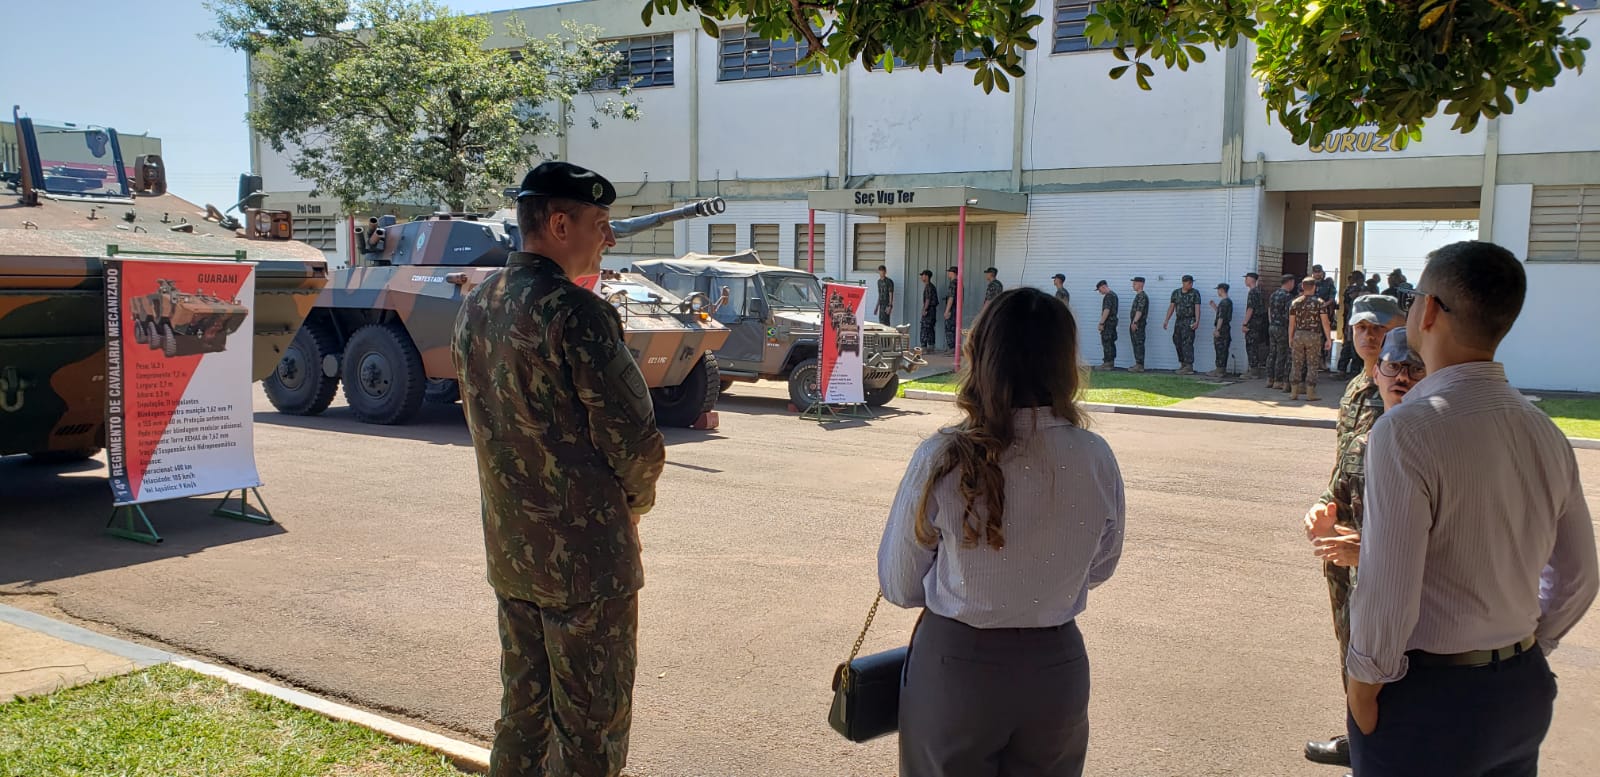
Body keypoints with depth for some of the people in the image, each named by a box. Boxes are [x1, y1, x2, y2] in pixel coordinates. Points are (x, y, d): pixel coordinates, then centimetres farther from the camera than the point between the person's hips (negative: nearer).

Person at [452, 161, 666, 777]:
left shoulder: (476, 307, 7)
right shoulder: (577, 312, -20)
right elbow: (636, 443, -19)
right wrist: (634, 500, 1)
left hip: (509, 551, 8)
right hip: (585, 557, -8)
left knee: (523, 714, 20)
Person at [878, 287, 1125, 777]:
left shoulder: (942, 460, -19)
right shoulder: (1096, 460, -11)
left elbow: (899, 586, -7)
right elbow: (1099, 568, 5)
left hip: (955, 667, -2)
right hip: (1057, 669, 2)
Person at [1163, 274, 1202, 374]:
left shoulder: (1195, 293, -3)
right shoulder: (1176, 293, 10)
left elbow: (1197, 308, -10)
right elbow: (1171, 307, 12)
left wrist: (1197, 322, -21)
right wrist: (1166, 320, 6)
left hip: (1189, 321, -5)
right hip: (1179, 321, 5)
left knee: (1187, 343, -12)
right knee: (1177, 342, 8)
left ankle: (1189, 366, -14)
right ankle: (1183, 364, 20)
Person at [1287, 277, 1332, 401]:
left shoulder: (1295, 303, 2)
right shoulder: (1319, 303, -6)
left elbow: (1291, 324, 5)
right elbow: (1325, 323, -8)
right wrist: (1328, 339, -2)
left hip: (1298, 335, 3)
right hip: (1314, 336, -3)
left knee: (1297, 364, 9)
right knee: (1312, 365, 4)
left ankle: (1294, 392, 11)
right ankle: (1310, 393, 4)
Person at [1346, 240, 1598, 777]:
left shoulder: (1405, 431, -23)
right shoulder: (1544, 431, 0)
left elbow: (1388, 594, -24)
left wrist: (1363, 690, -10)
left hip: (1427, 698, -6)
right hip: (1524, 693, 7)